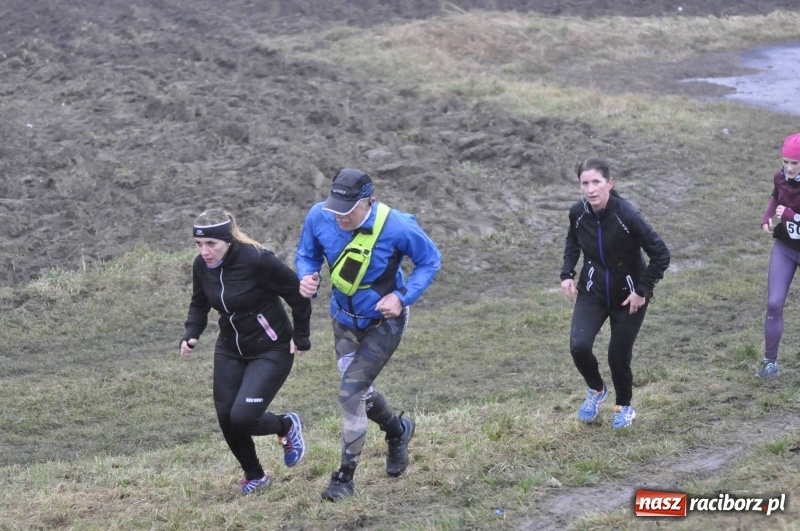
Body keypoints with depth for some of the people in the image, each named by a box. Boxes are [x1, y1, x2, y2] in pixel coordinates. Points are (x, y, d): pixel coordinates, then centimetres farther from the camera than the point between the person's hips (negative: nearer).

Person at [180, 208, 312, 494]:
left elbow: (298, 294, -15)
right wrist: (191, 335, -8)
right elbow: (199, 304, 9)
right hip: (230, 350, 6)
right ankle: (254, 476, 27)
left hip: (271, 350, -6)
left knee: (243, 417, -17)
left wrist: (300, 338, -10)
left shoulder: (257, 260, -26)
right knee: (226, 417, 2)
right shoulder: (201, 266, -8)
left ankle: (288, 426, 17)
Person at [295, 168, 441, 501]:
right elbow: (306, 254, 0)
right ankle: (398, 431, 50)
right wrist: (307, 276, -23)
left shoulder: (396, 227, -29)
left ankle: (345, 476, 1)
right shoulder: (319, 217, -19)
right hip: (344, 320, 5)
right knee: (359, 392, 18)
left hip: (384, 322, -5)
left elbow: (430, 260, -12)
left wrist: (402, 297, -24)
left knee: (351, 392, -14)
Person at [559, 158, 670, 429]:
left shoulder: (627, 216, -25)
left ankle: (624, 407, 33)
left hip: (628, 297, -3)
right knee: (578, 345, -16)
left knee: (619, 356, 2)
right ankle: (596, 390, 16)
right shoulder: (578, 213, -12)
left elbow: (661, 254, -18)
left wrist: (642, 290, -17)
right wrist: (567, 273, 0)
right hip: (592, 292, 3)